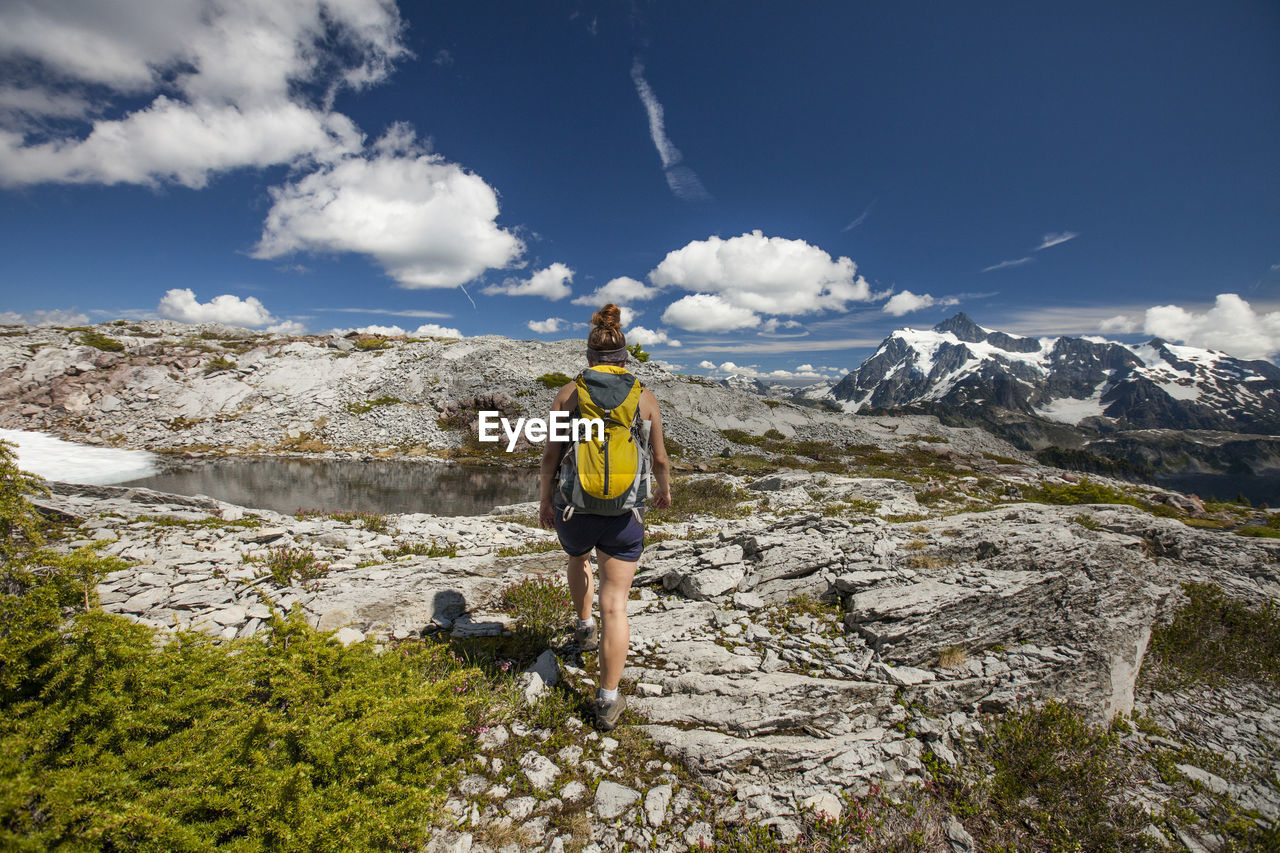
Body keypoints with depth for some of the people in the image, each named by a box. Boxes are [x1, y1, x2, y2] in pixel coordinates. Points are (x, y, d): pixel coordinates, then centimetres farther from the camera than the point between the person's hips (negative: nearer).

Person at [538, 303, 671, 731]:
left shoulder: (569, 393, -1)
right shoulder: (645, 397, 0)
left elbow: (551, 453, -2)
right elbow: (659, 459, 6)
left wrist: (545, 498, 12)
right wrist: (665, 489, 25)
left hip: (573, 506, 2)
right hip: (623, 511, -1)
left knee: (578, 560, 35)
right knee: (615, 606, 5)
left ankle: (585, 628, 49)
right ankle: (608, 700, 11)